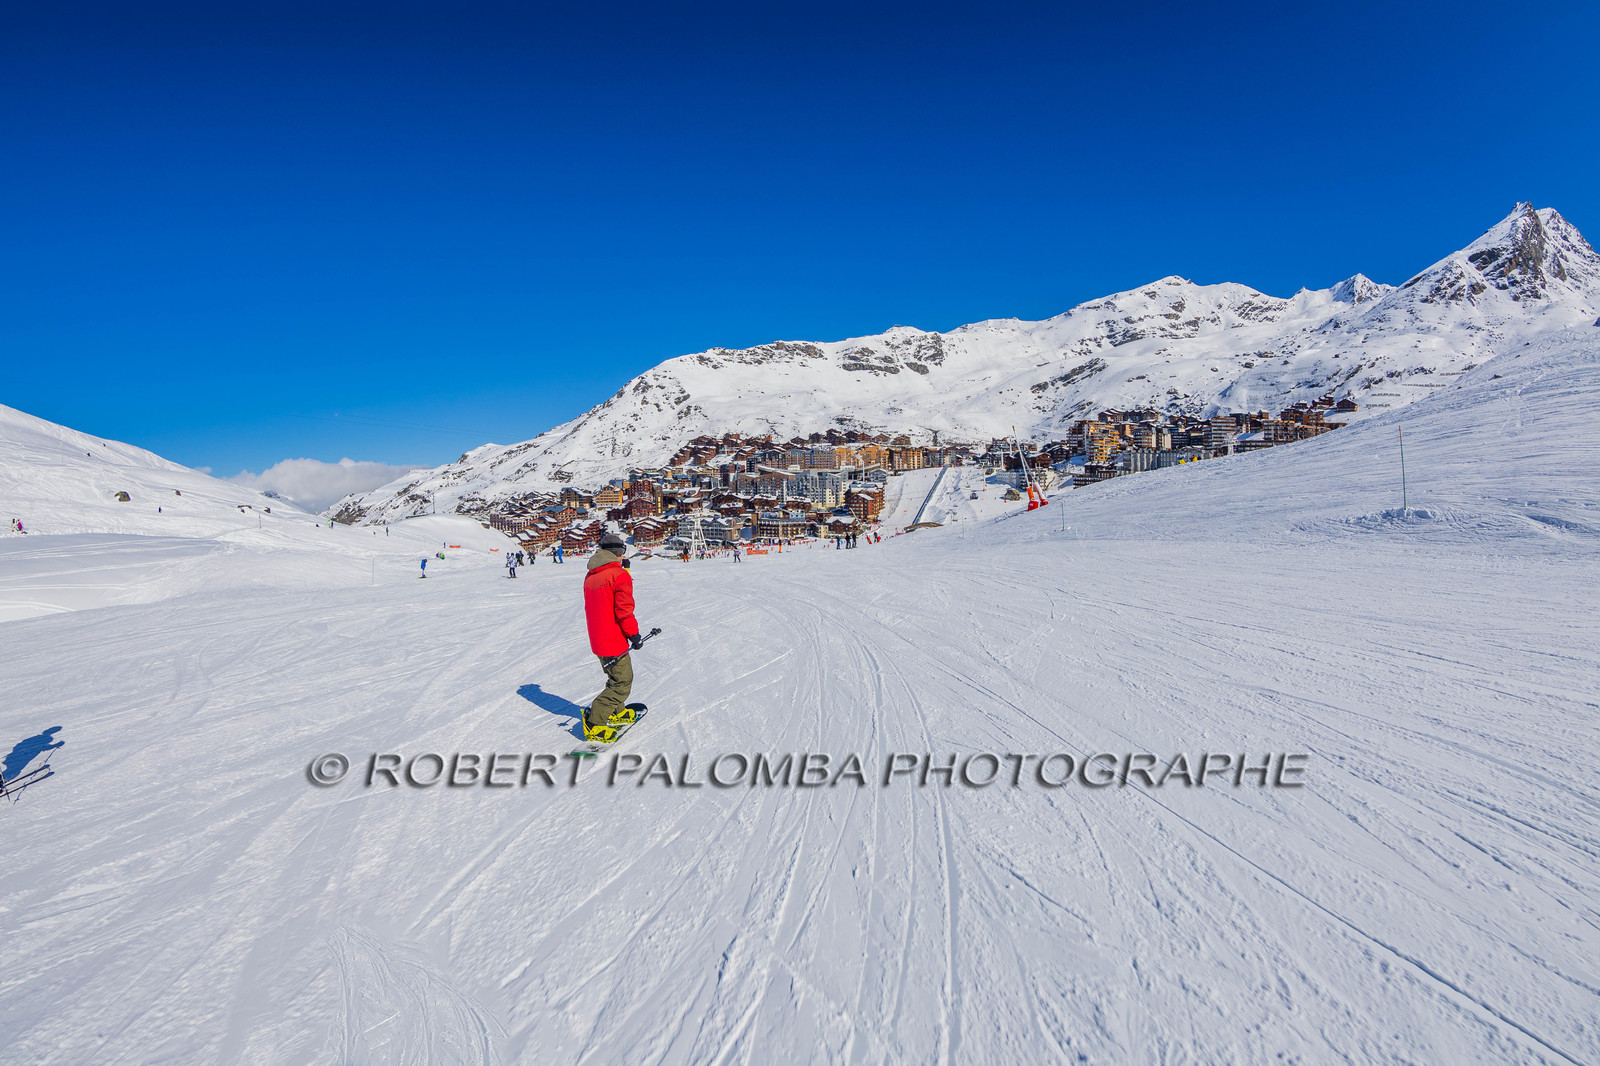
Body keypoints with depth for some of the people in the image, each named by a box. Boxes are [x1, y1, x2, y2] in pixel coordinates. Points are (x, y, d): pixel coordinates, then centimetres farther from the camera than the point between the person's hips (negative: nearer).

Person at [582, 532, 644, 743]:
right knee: (622, 684, -2)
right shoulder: (620, 575, -16)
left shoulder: (590, 576, 10)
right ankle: (594, 723, -6)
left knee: (616, 677, 26)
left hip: (597, 639, 9)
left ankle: (616, 711, 39)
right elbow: (624, 609, -19)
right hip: (614, 641, -9)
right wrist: (634, 633, -10)